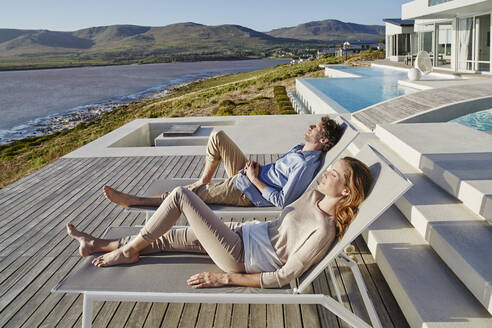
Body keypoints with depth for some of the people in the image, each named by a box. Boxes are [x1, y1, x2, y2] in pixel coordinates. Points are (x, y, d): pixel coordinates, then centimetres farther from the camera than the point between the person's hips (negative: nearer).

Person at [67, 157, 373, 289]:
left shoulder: (325, 230, -24)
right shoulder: (315, 194, 1)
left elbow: (284, 277, -24)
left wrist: (225, 278, -21)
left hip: (241, 256, -8)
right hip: (247, 232, 8)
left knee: (181, 195, -12)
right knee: (167, 237, 12)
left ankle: (129, 251, 9)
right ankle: (97, 245, 32)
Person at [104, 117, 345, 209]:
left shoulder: (306, 166, -24)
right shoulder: (301, 149, 6)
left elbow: (281, 201, -28)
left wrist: (254, 179, -18)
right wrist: (256, 167, 1)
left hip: (246, 193, -9)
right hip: (251, 174, 9)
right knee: (218, 137, 3)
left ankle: (135, 200, 9)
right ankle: (203, 181, 17)